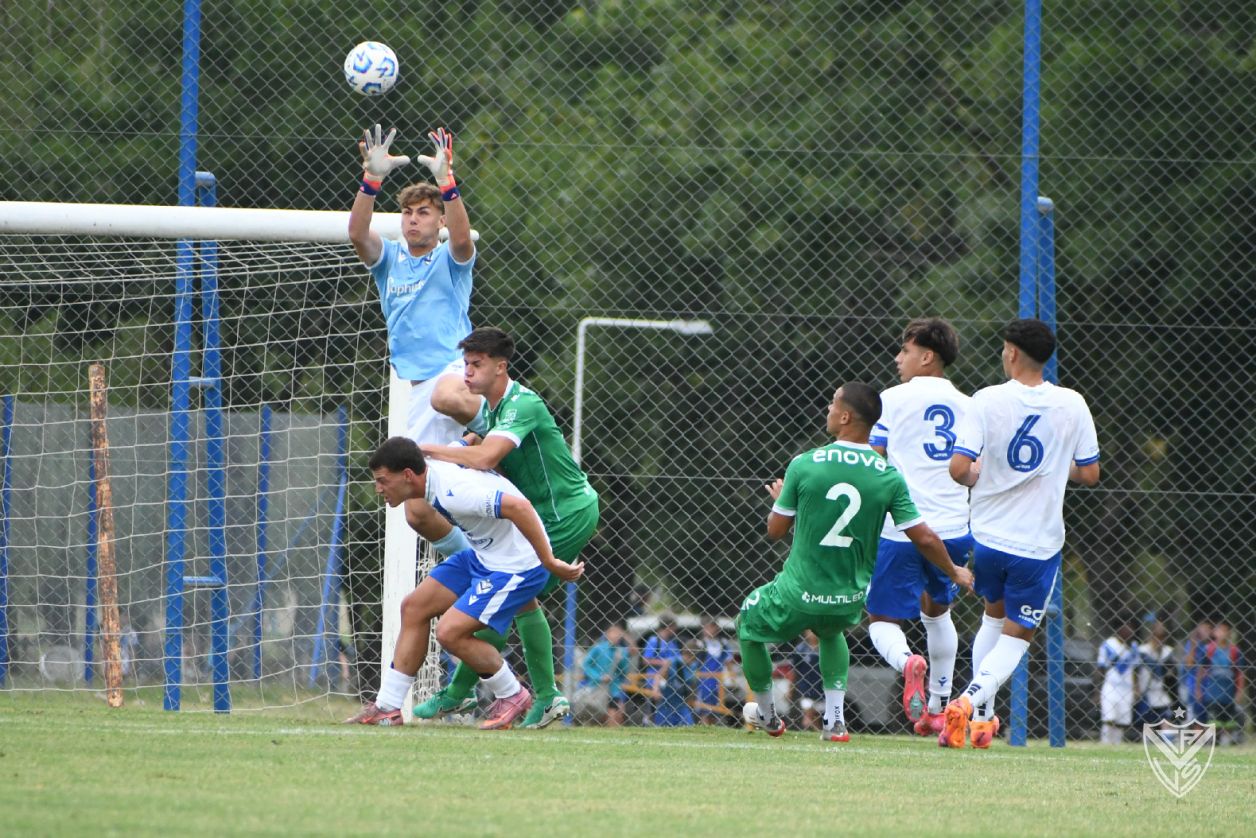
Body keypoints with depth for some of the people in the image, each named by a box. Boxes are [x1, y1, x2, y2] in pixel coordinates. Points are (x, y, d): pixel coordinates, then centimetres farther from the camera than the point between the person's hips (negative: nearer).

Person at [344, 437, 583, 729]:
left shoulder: (454, 493, -31)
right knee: (414, 607, 8)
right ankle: (387, 709, 15)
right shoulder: (433, 472, -2)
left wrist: (549, 562, -33)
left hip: (517, 566, -10)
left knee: (450, 632, -16)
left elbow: (518, 506, -38)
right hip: (482, 555, 10)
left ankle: (512, 697, 7)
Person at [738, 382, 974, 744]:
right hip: (850, 601, 3)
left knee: (748, 623, 28)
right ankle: (834, 720, 25)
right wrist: (954, 572, 13)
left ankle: (767, 716, 39)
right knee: (831, 632, 38)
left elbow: (776, 530, -4)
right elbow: (924, 538, -6)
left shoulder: (803, 466, -13)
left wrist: (779, 499, 19)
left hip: (799, 595, -3)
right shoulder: (888, 477, -9)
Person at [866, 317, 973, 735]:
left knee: (883, 619, 4)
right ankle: (938, 706, 24)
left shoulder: (893, 400, -2)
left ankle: (907, 661, -30)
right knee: (937, 610, 26)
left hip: (902, 529, -4)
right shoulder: (967, 406, 9)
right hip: (953, 526, 4)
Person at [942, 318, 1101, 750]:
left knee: (993, 616, 26)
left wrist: (977, 476, 6)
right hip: (1039, 543, -1)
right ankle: (971, 700, -17)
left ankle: (983, 717, 22)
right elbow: (1089, 474, 1)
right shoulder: (1072, 405, -5)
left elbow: (959, 468, -17)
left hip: (987, 535, 1)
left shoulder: (987, 401, -11)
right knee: (1016, 636, 9)